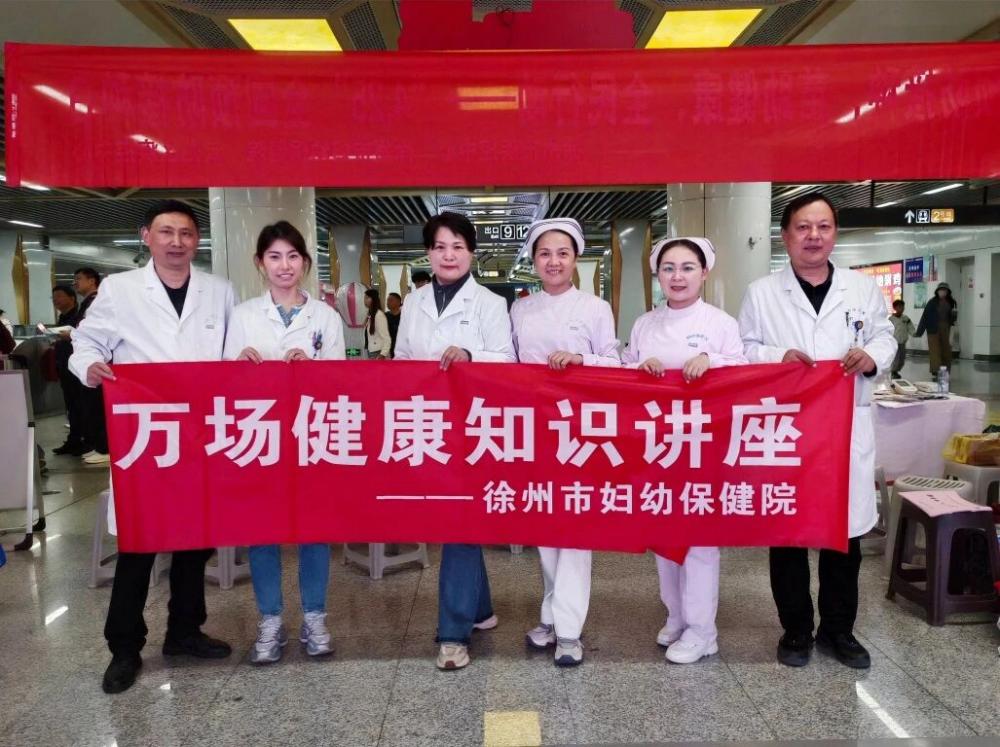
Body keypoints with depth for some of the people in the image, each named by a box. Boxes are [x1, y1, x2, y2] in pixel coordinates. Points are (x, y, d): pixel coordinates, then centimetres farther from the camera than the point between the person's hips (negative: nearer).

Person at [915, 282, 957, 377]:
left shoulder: (951, 303, 5)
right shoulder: (932, 302, -5)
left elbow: (953, 319, 13)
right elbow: (925, 317, -6)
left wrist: (954, 315, -11)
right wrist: (919, 332, -9)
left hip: (946, 330, 4)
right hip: (933, 330, -4)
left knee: (946, 352, 6)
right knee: (935, 351, -6)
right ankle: (936, 373, -7)